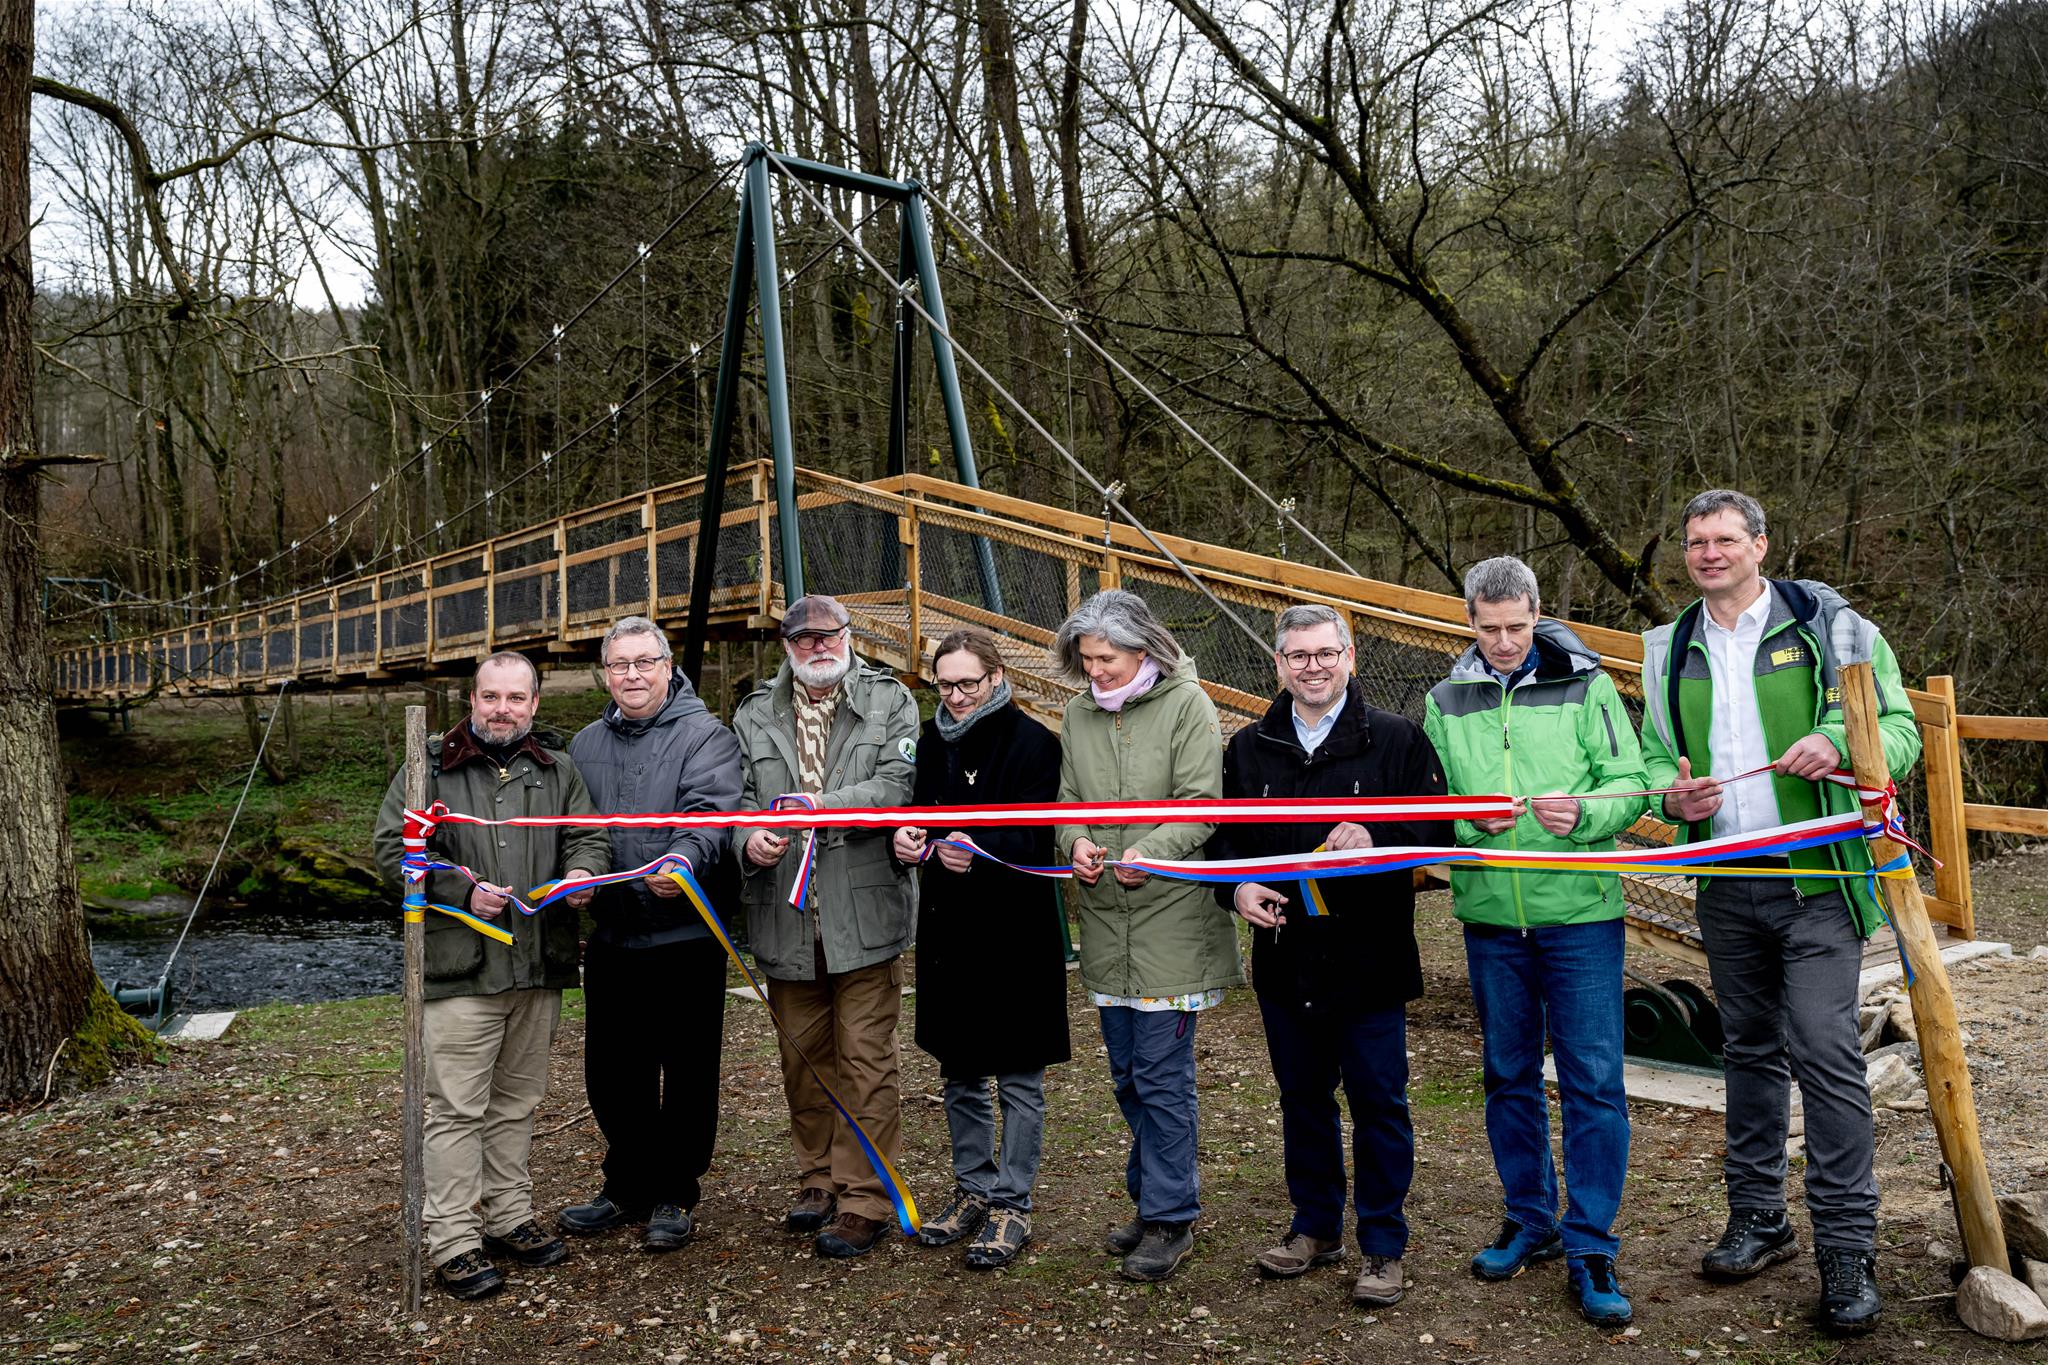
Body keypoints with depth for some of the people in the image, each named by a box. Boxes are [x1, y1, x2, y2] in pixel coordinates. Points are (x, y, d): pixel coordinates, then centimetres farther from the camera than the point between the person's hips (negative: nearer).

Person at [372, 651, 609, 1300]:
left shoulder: (556, 769, 12)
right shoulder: (431, 767, 1)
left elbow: (588, 834, 13)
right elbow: (392, 847, -3)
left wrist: (583, 869, -10)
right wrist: (463, 889, -14)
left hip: (539, 967, 5)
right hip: (460, 967, -4)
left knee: (518, 1102, 16)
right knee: (457, 1108, -2)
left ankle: (509, 1219, 29)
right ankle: (453, 1241, 8)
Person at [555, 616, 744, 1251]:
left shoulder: (705, 734, -7)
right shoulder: (585, 745, 12)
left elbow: (712, 810, -23)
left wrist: (684, 859, -41)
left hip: (685, 937, -5)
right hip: (610, 938, 6)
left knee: (687, 1073, 6)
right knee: (612, 1073, 15)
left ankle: (674, 1194, 23)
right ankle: (627, 1185, 33)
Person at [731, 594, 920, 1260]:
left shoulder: (890, 701, 2)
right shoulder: (754, 716, 11)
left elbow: (898, 785, -10)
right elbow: (735, 797, 7)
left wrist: (824, 806, -22)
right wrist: (749, 838, -15)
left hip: (865, 915, -3)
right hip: (786, 921, 4)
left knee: (866, 1060, 0)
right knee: (803, 1061, 15)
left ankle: (865, 1198, 10)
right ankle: (819, 1179, 31)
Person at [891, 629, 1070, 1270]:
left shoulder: (1033, 742, -10)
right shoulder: (931, 741, 8)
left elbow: (1038, 837, -17)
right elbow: (916, 808, 12)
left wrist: (979, 850, -35)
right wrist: (906, 836, -12)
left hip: (1015, 929, -6)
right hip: (947, 927, 6)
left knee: (1019, 1078, 5)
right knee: (959, 1072, 17)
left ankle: (1012, 1205, 17)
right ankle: (973, 1191, 32)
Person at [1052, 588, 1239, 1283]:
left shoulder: (1186, 704, -8)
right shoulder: (1080, 712, 8)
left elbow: (1202, 804, -13)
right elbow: (1068, 798, 11)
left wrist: (1150, 852, -27)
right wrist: (1075, 840, -10)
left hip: (1172, 919, -6)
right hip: (1107, 920, 6)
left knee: (1163, 1075, -3)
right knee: (1128, 1074, 15)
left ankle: (1170, 1218, 11)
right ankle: (1155, 1197, 31)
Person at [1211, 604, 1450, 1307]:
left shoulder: (1398, 740, -3)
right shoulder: (1248, 748, 8)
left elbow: (1438, 827, -7)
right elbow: (1222, 835, 13)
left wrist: (1376, 838, -24)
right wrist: (1237, 887, -6)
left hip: (1369, 959, -3)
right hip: (1285, 958, 4)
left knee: (1379, 1103, 5)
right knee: (1302, 1099, 16)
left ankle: (1383, 1247, 19)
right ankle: (1315, 1228, 32)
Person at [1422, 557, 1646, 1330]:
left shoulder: (1585, 687, -1)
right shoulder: (1445, 703, 6)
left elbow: (1631, 786, -3)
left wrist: (1582, 813, -22)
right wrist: (1472, 822, -14)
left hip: (1581, 912, -2)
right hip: (1490, 915, 3)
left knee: (1594, 1079, -1)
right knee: (1509, 1075, 13)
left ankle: (1590, 1248, 11)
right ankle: (1530, 1222, 30)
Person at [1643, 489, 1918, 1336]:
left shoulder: (1830, 626, -1)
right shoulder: (1671, 652, 12)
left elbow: (1900, 727, -1)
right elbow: (1653, 753, 17)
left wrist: (1840, 745, -22)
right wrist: (1671, 792, -5)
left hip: (1816, 878, -4)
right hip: (1726, 885, 5)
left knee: (1827, 1055, -9)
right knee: (1749, 1051, 14)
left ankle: (1847, 1250, 2)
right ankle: (1758, 1220, 26)